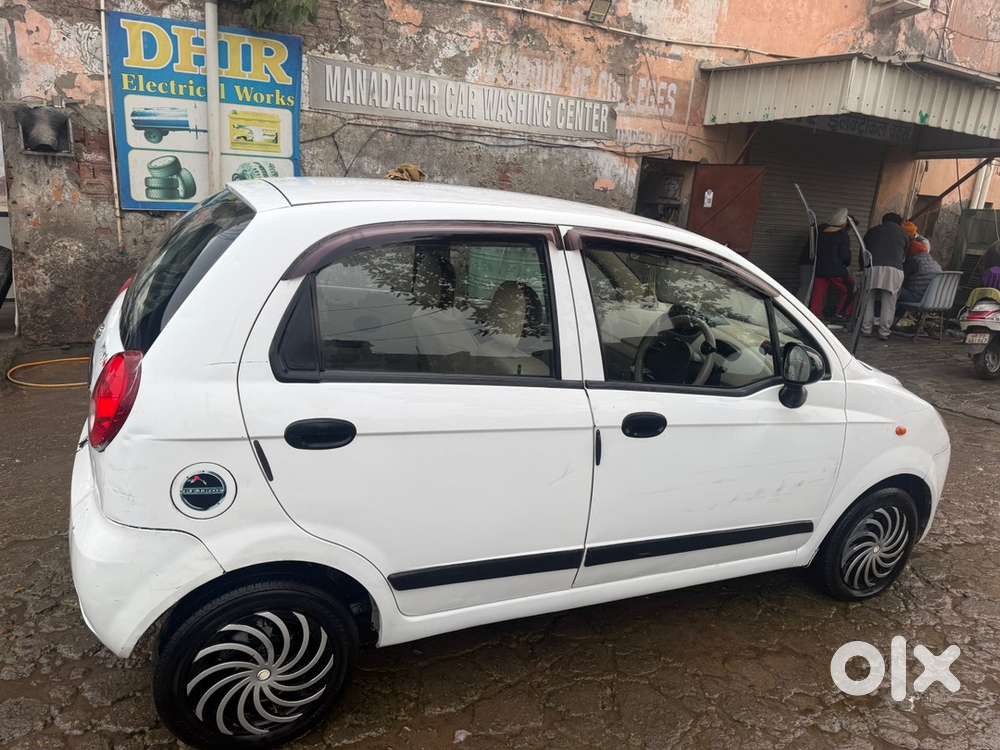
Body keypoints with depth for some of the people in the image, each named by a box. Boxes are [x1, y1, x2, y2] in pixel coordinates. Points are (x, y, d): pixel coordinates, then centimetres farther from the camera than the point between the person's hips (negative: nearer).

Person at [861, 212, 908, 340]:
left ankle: (866, 329, 5)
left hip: (873, 267, 0)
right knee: (888, 301, 2)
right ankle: (884, 332, 1)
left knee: (868, 299, 7)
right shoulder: (903, 234, 20)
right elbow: (904, 256, 21)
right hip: (894, 269, 0)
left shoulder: (872, 231, 21)